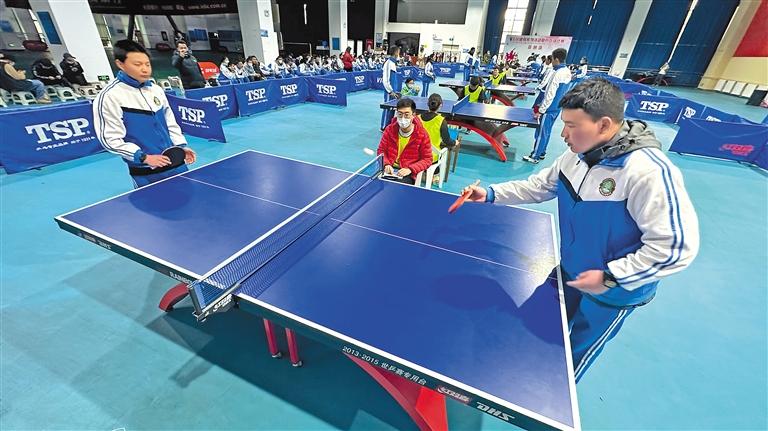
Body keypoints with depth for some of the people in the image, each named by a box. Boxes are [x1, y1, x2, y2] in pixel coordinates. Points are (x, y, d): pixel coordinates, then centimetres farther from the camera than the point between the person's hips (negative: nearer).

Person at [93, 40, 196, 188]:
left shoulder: (157, 90, 8)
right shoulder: (109, 96, -9)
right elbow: (111, 139, -10)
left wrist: (182, 146, 4)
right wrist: (144, 157, -18)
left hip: (176, 164, 5)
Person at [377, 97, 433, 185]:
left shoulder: (422, 134, -5)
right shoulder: (390, 129, 3)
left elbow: (427, 159, -1)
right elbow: (381, 150, 10)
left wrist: (410, 169, -16)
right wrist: (386, 164, -10)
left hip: (407, 173, -2)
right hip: (390, 169, 2)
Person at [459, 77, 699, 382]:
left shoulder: (650, 171, -33)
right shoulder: (576, 155, -10)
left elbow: (676, 245, -29)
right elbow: (538, 186, 2)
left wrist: (609, 277, -29)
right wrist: (491, 194, -8)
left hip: (614, 292, -6)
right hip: (569, 273, 7)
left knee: (574, 356, 19)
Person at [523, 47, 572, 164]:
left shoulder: (557, 74, -22)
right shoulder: (567, 72, 6)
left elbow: (549, 96, -24)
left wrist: (540, 111, -19)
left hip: (549, 109, -9)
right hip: (556, 108, 9)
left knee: (540, 133, -1)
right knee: (546, 132, 18)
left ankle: (534, 156, 7)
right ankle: (542, 153, 27)